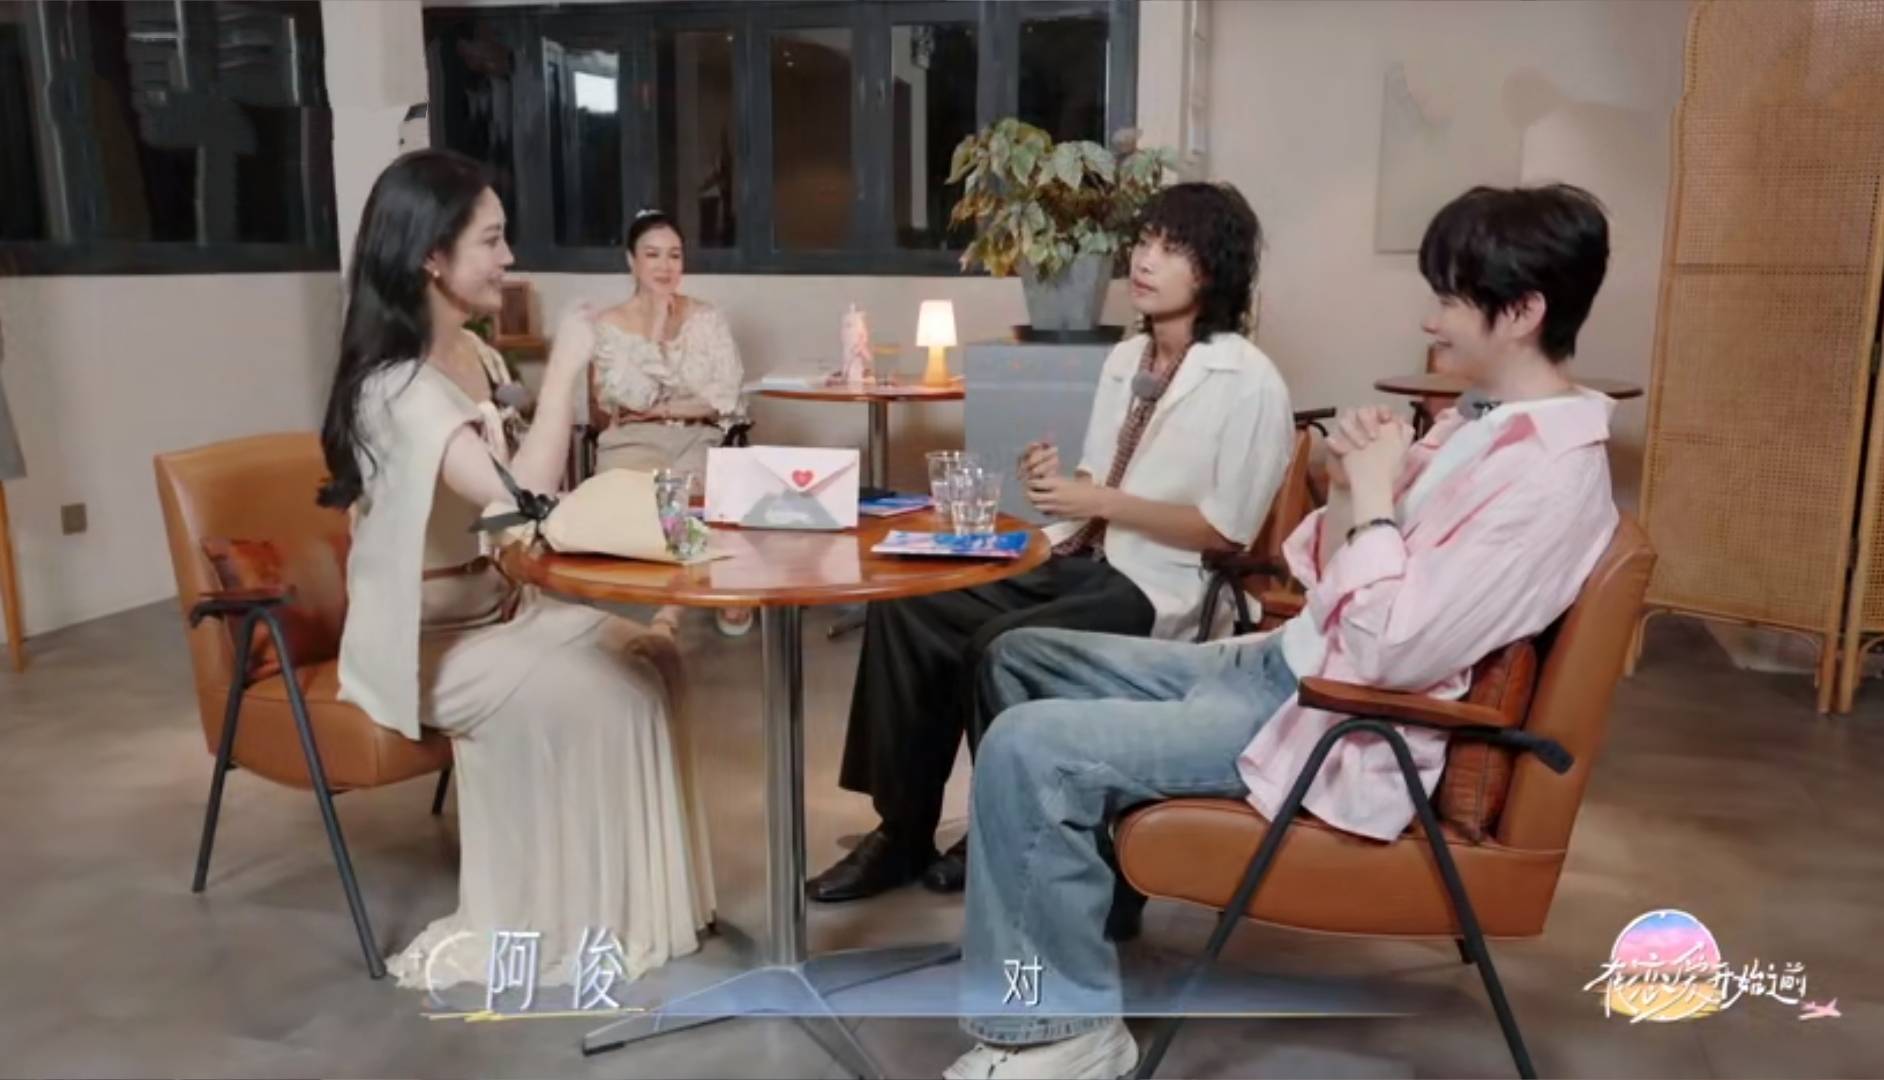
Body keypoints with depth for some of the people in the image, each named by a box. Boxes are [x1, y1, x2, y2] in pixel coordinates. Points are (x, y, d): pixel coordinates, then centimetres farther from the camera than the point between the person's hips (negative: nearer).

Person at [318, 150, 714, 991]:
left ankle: (640, 894, 1)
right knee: (584, 695, -24)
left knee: (650, 657, -10)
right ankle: (560, 924, -6)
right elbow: (522, 498, -34)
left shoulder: (474, 355, 6)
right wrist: (564, 369, -26)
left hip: (500, 606, 8)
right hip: (425, 638, -8)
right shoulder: (397, 386, -23)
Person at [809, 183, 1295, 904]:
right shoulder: (1124, 359, 15)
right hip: (1073, 560, 8)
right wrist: (1057, 480, -5)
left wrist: (1099, 502, -16)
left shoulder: (1250, 382, -9)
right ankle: (903, 831, -1)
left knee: (997, 649, -29)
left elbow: (1227, 531, -13)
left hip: (1153, 588, -7)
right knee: (905, 609, -10)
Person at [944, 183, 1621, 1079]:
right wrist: (1347, 491, -6)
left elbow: (1395, 650, -26)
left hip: (1337, 728, -10)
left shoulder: (1552, 474, -19)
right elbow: (1328, 589, 12)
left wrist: (1372, 498, -16)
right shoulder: (1479, 421, 11)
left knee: (1026, 748, -22)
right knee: (1022, 661, 11)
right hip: (1281, 663, 10)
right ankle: (1076, 887, 22)